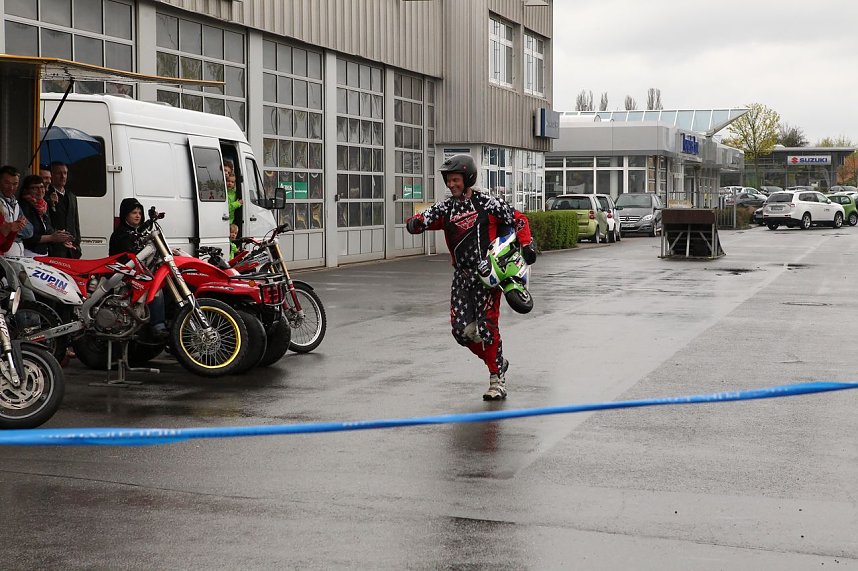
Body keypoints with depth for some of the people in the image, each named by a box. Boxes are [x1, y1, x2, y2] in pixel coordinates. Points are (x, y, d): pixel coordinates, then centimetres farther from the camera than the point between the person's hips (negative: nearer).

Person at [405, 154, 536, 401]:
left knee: (487, 327, -10)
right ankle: (498, 362, 22)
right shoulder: (445, 208, 8)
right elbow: (422, 220, -4)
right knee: (462, 329, -2)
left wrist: (526, 244, -6)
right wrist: (414, 223, -27)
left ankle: (497, 380, 5)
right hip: (462, 276, 5)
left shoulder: (487, 202, -3)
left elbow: (516, 219, 4)